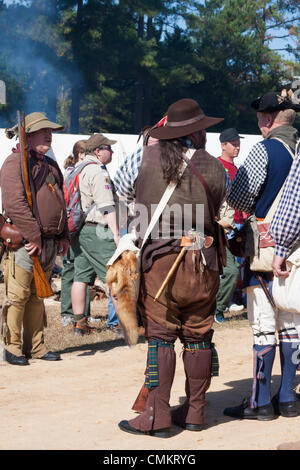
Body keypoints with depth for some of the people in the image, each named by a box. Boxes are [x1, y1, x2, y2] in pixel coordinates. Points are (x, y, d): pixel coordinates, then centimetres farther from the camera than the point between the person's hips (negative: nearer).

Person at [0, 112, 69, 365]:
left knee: (38, 296, 13)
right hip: (24, 242, -8)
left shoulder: (50, 164, 20)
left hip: (50, 242, 8)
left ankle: (36, 346, 19)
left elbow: (60, 203, 25)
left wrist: (63, 235, 16)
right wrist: (33, 236, -20)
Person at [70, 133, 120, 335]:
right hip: (97, 231, -10)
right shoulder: (98, 171, -12)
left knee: (81, 277, 9)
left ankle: (79, 322, 11)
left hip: (79, 229, 10)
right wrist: (116, 233, -18)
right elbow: (107, 206, -17)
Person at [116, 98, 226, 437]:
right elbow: (218, 209, 8)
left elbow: (121, 186, 15)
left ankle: (157, 416, 1)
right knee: (198, 338, 9)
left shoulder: (145, 158, -2)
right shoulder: (214, 168, -2)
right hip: (202, 263, 1)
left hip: (159, 260, -1)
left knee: (160, 336, 1)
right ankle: (194, 412, 18)